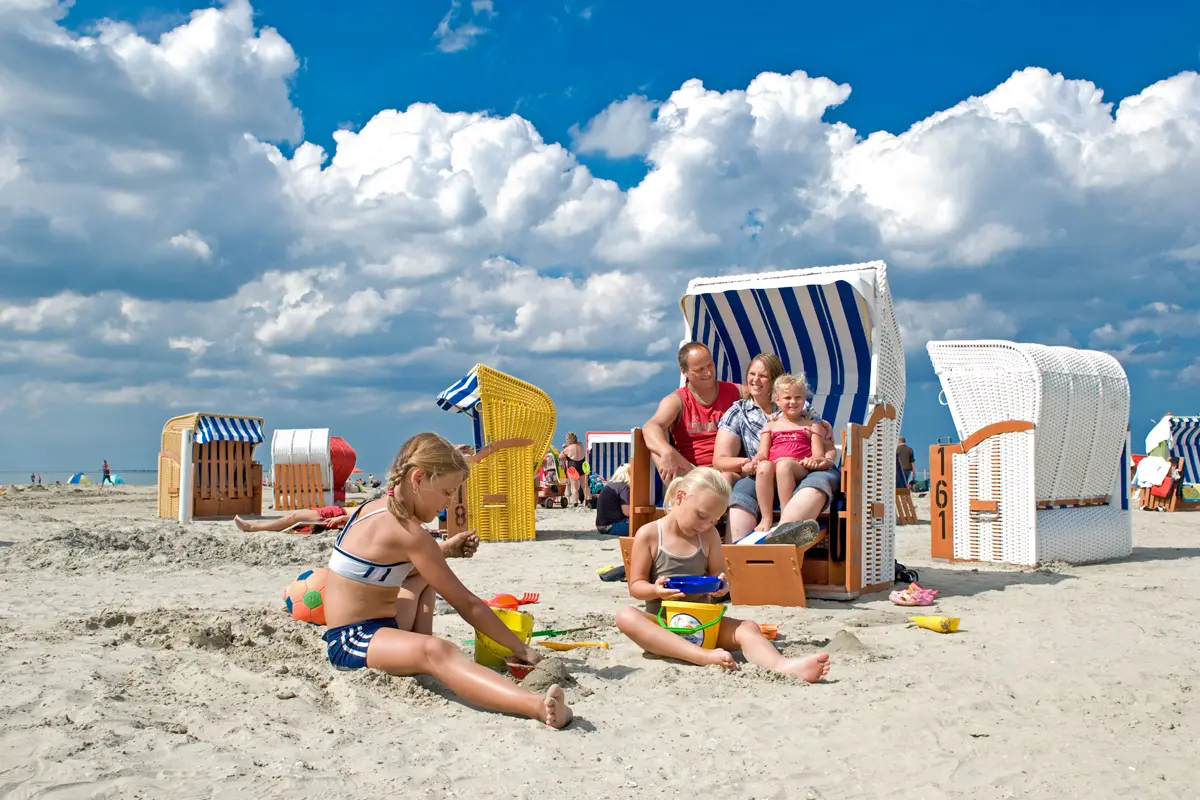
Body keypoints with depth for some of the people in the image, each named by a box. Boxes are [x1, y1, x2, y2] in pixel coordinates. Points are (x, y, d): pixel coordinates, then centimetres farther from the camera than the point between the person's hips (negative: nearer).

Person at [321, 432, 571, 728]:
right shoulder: (408, 533, -20)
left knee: (426, 575, 33)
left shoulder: (374, 508, 8)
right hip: (352, 642, -11)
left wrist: (446, 550, 21)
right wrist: (520, 649, -10)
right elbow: (466, 604, -17)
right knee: (437, 652, -42)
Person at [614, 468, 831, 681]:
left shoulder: (709, 536, 6)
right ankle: (705, 656, -48)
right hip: (661, 623, -3)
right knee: (626, 616, -35)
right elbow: (636, 586, -3)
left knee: (747, 627, -22)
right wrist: (656, 590, -26)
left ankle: (782, 665, -54)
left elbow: (716, 574, 12)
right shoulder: (648, 535, -5)